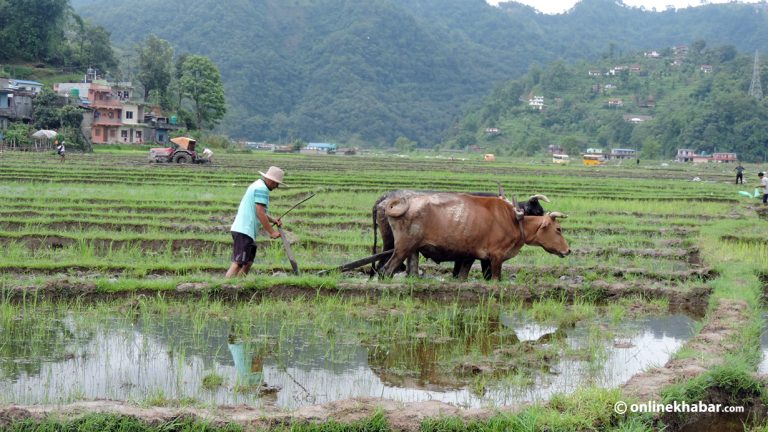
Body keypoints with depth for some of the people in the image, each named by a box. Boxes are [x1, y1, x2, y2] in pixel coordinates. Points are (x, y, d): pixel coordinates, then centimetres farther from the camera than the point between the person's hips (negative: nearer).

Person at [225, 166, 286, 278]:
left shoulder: (257, 185, 21)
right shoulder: (262, 188, -12)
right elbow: (260, 213, -17)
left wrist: (273, 220, 13)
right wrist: (272, 232, -12)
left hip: (242, 230, 11)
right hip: (244, 231, -11)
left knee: (248, 263, 14)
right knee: (238, 264, -15)